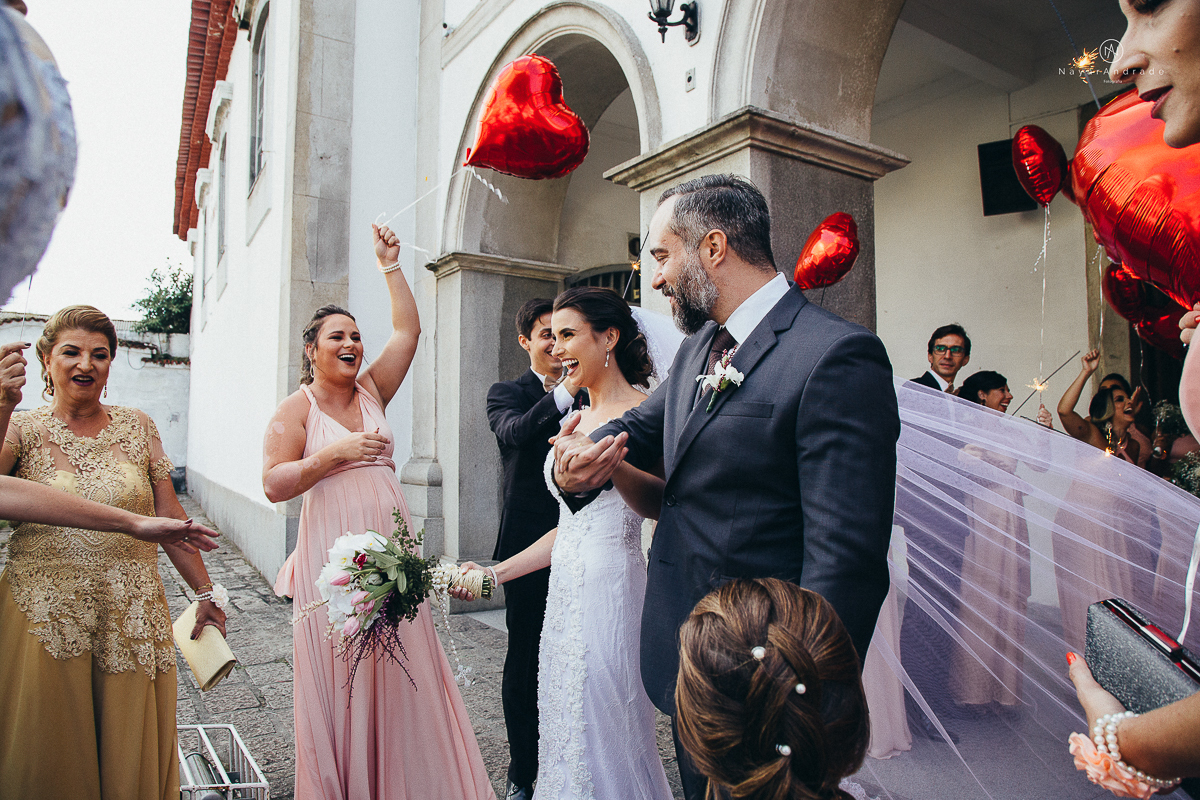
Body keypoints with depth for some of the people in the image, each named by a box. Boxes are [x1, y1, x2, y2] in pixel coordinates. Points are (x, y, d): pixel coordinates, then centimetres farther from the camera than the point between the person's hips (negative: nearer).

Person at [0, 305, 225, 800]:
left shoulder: (137, 427, 6)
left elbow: (168, 517, 7)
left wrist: (205, 593, 7)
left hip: (131, 623, 2)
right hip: (45, 623, -1)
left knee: (130, 758, 12)